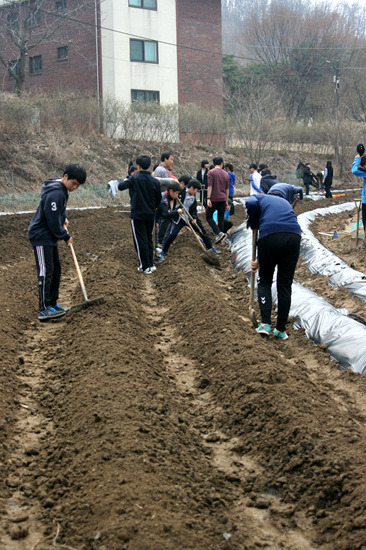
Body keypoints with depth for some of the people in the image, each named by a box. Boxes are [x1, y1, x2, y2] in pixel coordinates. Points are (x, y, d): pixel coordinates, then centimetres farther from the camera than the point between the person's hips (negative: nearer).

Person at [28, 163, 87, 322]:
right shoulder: (55, 193, -25)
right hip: (41, 237, -10)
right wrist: (66, 237, -11)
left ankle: (52, 304, 23)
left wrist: (64, 218, 12)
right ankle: (44, 310, -7)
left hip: (50, 237, 10)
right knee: (46, 272, -9)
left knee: (56, 270, 14)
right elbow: (53, 221, -23)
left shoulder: (63, 190, 7)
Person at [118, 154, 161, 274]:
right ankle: (150, 265, 20)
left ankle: (145, 267, 2)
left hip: (137, 215, -5)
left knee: (140, 241, 1)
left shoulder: (134, 178, -13)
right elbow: (158, 199, 8)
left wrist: (124, 181, 11)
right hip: (150, 215, 5)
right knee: (149, 240, 16)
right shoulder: (155, 181, 0)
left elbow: (120, 187, -11)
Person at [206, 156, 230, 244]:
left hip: (214, 199, -5)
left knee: (209, 217, 5)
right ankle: (220, 239, 10)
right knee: (221, 219, 10)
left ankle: (219, 233, -14)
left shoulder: (211, 172, -6)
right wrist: (226, 201, 21)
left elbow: (209, 186, -15)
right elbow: (227, 189, 15)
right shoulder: (226, 174, 10)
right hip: (223, 199, 5)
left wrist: (208, 198, -17)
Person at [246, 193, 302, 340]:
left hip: (269, 236, -4)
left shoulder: (256, 198, 21)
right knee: (285, 286, 12)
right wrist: (258, 260, 30)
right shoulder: (283, 202, 36)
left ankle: (265, 324, 10)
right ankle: (281, 330, 16)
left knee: (264, 281, 17)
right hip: (294, 236, 4)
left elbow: (251, 204, -7)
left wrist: (253, 224, 12)